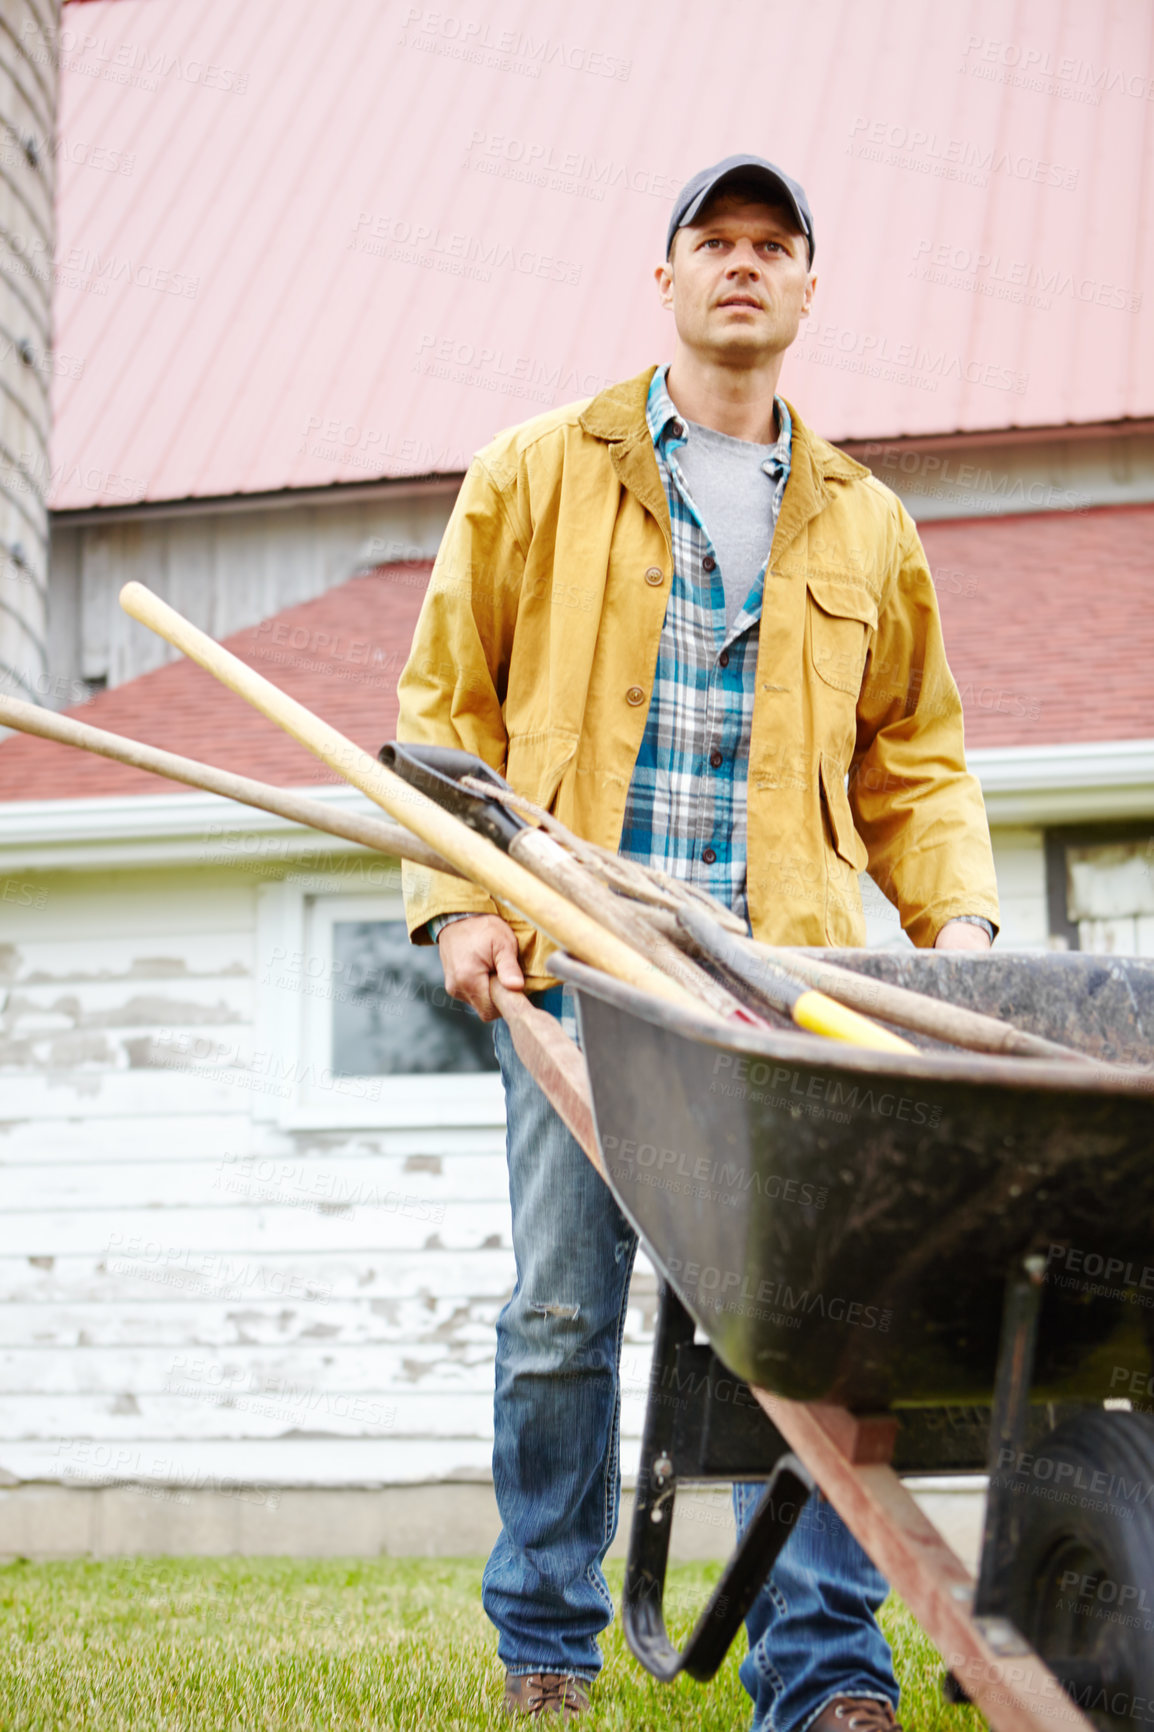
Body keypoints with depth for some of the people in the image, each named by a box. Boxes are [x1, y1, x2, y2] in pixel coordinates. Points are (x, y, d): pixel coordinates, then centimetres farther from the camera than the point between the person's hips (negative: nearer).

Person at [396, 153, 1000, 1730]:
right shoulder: (541, 474, 11)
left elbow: (915, 759, 21)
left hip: (790, 972, 1)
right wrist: (462, 900, -2)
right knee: (561, 1311, 2)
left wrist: (956, 916, 4)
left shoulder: (865, 525, 18)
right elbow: (448, 702, 10)